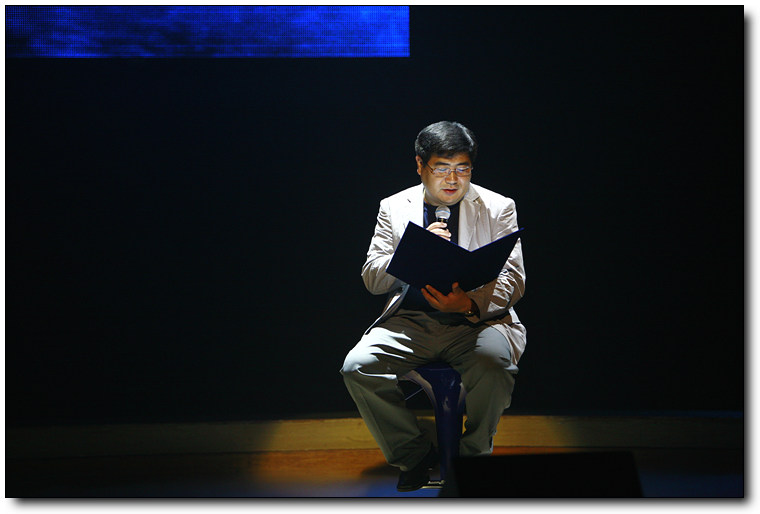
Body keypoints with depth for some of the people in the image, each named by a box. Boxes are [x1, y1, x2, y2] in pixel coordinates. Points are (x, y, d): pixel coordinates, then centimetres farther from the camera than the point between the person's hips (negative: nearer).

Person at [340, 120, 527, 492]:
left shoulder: (498, 208, 7)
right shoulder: (394, 208, 11)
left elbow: (513, 279, -1)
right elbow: (372, 278, 4)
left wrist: (470, 303, -21)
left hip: (478, 320, -2)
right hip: (411, 321, 2)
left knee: (493, 365, -35)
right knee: (357, 367, -24)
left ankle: (473, 456, -7)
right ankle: (414, 454, -2)